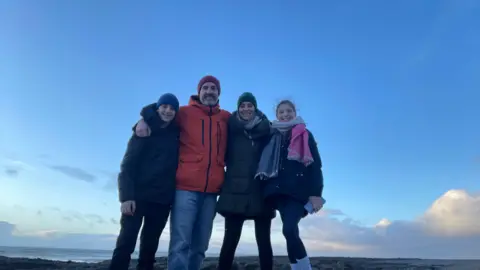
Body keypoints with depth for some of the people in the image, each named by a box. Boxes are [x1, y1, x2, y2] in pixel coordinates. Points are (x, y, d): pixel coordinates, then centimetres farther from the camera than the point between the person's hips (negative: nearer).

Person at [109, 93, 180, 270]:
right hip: (138, 196, -2)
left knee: (149, 247, 5)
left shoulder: (177, 134, 10)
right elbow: (128, 165, -4)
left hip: (163, 199, 3)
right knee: (126, 242, -6)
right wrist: (126, 196, -15)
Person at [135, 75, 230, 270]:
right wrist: (144, 120, -1)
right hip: (186, 187, -3)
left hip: (211, 191, 3)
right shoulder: (185, 113, 9)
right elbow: (154, 109, 17)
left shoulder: (227, 118, 16)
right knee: (180, 243, -10)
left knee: (200, 246, 8)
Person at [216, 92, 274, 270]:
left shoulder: (265, 130, 8)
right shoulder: (232, 129, 10)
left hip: (260, 192, 0)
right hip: (236, 191, 0)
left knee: (263, 241, 2)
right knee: (230, 240, -1)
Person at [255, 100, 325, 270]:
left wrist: (316, 193, -10)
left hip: (299, 189, -4)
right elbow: (266, 165, 19)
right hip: (279, 190, 4)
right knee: (291, 232, 1)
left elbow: (315, 164, 1)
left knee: (289, 229, -20)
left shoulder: (304, 134, 8)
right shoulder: (273, 137, 18)